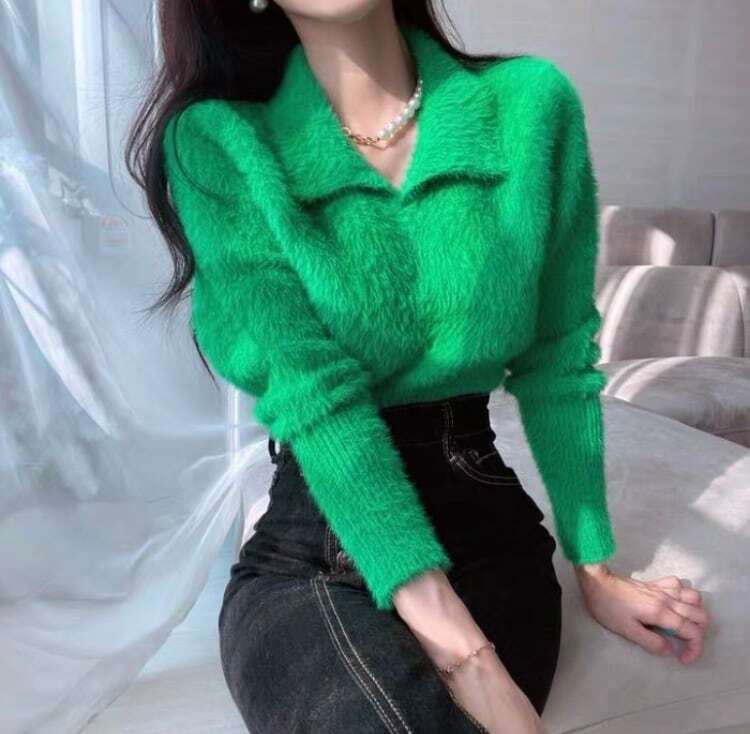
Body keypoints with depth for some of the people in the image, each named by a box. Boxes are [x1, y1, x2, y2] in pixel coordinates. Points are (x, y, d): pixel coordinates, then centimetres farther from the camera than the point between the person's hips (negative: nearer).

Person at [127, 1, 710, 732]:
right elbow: (314, 394, -18)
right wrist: (464, 653, -24)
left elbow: (557, 360, 4)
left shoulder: (531, 102, -2)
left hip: (490, 523, 2)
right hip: (311, 544, -1)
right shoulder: (216, 143, -8)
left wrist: (593, 565, 8)